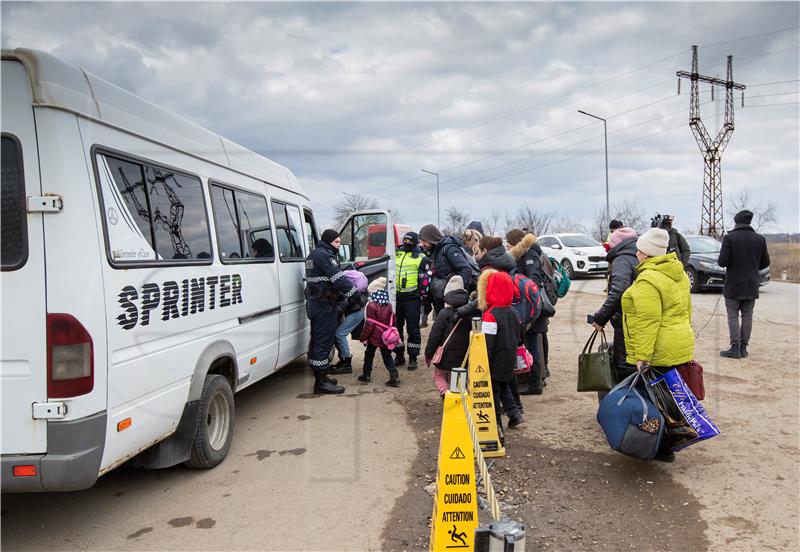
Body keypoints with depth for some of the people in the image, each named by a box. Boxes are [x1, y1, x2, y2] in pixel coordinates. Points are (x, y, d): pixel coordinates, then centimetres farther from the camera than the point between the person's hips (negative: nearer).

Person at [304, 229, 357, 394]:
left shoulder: (313, 254, 19)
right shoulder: (324, 255, -14)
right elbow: (338, 279, -20)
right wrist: (355, 292, -16)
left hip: (314, 302, 11)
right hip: (324, 304, -11)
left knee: (318, 340, 15)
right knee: (324, 340, -8)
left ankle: (320, 377, 25)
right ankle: (321, 382, -5)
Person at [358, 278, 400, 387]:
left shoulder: (371, 306, -14)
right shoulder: (389, 306, 6)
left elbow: (369, 324, -15)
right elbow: (393, 321, 12)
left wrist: (363, 337, -7)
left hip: (374, 337, -5)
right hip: (386, 337, 5)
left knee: (369, 355, 13)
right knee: (387, 356, 8)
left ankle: (366, 375, 22)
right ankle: (394, 377, -3)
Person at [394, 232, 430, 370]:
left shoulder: (421, 258, 1)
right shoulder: (396, 255, 14)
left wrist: (425, 298, -6)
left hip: (412, 298, -5)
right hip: (396, 297, 5)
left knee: (413, 329, -1)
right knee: (396, 327, 9)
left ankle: (413, 358, 7)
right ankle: (399, 356, 21)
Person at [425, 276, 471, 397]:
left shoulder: (444, 314, -15)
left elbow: (434, 336, -12)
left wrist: (428, 354, 0)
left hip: (445, 356, -4)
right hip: (462, 357, 4)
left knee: (438, 376, 17)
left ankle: (446, 394, -7)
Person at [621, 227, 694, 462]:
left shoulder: (648, 281, -20)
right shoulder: (677, 273, 11)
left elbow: (647, 322, -24)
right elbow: (686, 309, 18)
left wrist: (641, 356, -23)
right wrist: (682, 333, 27)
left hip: (658, 353, -9)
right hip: (680, 347, 10)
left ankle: (662, 449, 10)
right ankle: (668, 442, 29)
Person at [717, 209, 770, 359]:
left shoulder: (729, 238, -11)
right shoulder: (760, 239, 1)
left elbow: (723, 261, -16)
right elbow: (765, 262, 5)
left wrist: (720, 261, 7)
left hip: (733, 285, -3)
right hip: (752, 285, 3)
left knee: (733, 316, 2)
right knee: (747, 316, 10)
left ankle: (735, 348, -1)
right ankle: (743, 347, 12)